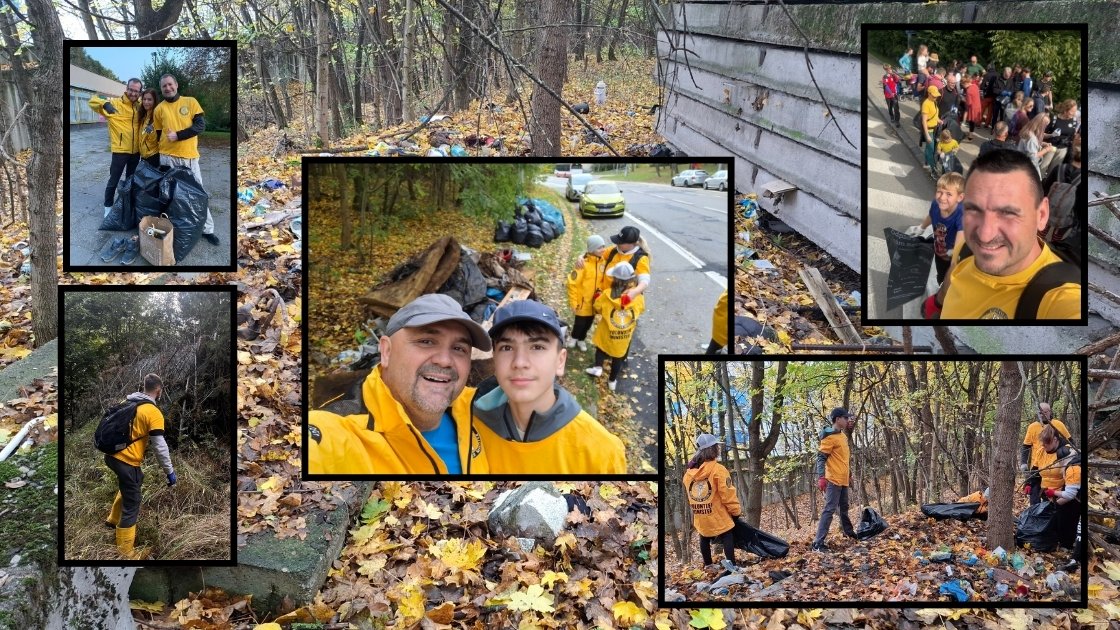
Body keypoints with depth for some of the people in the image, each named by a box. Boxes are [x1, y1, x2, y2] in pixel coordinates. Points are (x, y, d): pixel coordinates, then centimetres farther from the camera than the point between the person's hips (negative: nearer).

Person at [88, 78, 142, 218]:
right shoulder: (114, 103, -10)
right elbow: (93, 101, -14)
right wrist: (105, 103, -34)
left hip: (135, 150, 5)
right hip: (120, 150, -5)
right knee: (114, 180, 2)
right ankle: (108, 207, 13)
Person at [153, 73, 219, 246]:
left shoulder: (190, 102, 2)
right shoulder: (159, 108, 6)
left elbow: (201, 125, -7)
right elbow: (159, 133, 13)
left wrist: (178, 135, -14)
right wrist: (162, 150, 9)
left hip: (189, 156, -1)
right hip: (167, 157, 1)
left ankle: (207, 229, 10)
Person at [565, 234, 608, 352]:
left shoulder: (603, 262, -4)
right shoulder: (584, 264, -23)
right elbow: (573, 283, -19)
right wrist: (573, 302, -17)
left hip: (595, 302, 5)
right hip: (583, 301, -5)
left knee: (588, 323, 20)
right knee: (580, 323, 10)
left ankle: (581, 339, 45)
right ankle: (573, 337, 39)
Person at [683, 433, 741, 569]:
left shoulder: (689, 472, 2)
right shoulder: (718, 469, -17)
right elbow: (727, 494, -17)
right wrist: (736, 510, -4)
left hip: (700, 517, 6)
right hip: (718, 516, -6)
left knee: (705, 538, 20)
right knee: (728, 536, 4)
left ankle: (708, 565, 28)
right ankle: (731, 563, -10)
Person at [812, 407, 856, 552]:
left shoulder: (842, 435, 14)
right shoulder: (830, 437, -14)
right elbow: (821, 458, -19)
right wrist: (821, 477, -27)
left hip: (843, 480, 9)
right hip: (833, 480, -9)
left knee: (844, 508, 24)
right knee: (829, 510, -14)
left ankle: (849, 532, 43)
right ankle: (818, 543, -17)